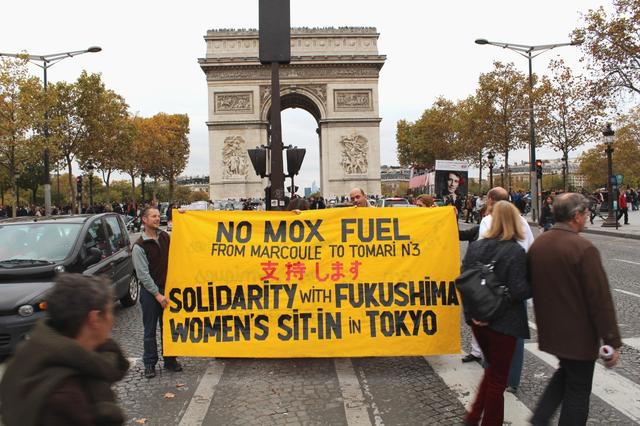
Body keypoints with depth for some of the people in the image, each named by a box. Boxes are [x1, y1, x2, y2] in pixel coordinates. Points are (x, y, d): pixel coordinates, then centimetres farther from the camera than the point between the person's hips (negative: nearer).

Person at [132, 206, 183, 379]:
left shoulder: (165, 237, 6)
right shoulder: (139, 246, -9)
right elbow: (143, 274, -11)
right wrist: (157, 294, -15)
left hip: (167, 288, 4)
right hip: (150, 292, -4)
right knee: (150, 330, 5)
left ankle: (170, 360, 23)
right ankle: (149, 363, 16)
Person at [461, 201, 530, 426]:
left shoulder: (475, 246, 0)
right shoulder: (516, 251, -17)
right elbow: (519, 291, -20)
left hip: (478, 319, 6)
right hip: (503, 322, -6)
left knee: (493, 367, 25)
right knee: (498, 376, 11)